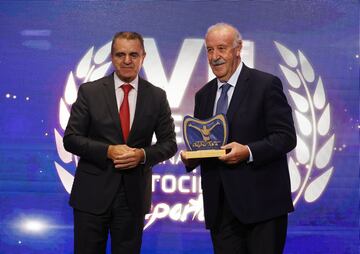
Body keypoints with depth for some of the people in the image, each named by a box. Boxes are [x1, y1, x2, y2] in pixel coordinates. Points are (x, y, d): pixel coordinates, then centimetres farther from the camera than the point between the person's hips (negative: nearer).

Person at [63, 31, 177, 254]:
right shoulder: (89, 91, 0)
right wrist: (108, 151, -17)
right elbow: (71, 138, -3)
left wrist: (143, 154, -14)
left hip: (134, 194, 2)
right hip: (93, 193, -1)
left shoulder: (157, 96, 4)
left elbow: (169, 143, 6)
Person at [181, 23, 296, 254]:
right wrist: (190, 157, -3)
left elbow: (286, 136, -9)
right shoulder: (203, 95, 15)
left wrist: (248, 152, -22)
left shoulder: (266, 85, -4)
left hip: (261, 202, -5)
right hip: (220, 206, 5)